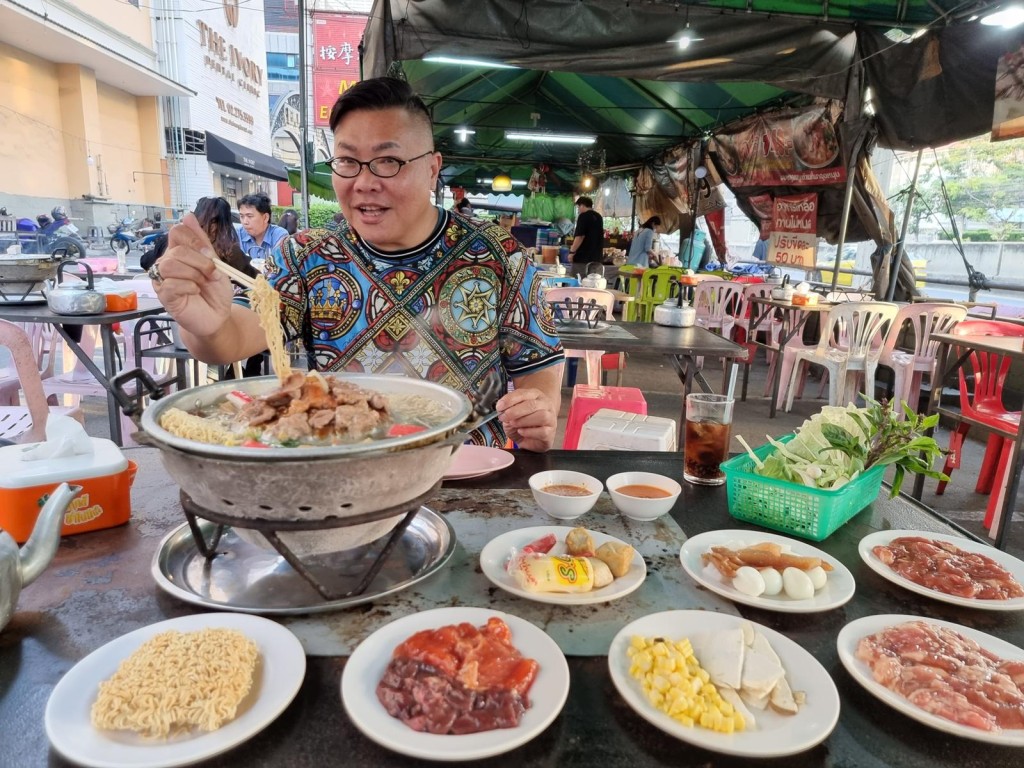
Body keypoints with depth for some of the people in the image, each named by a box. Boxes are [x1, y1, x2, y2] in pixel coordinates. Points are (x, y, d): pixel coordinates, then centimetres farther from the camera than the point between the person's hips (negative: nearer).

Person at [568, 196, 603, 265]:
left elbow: (580, 236, -18)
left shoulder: (584, 216, -11)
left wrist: (572, 252, -14)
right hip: (597, 256, 8)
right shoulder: (598, 217, 15)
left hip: (583, 255, -8)